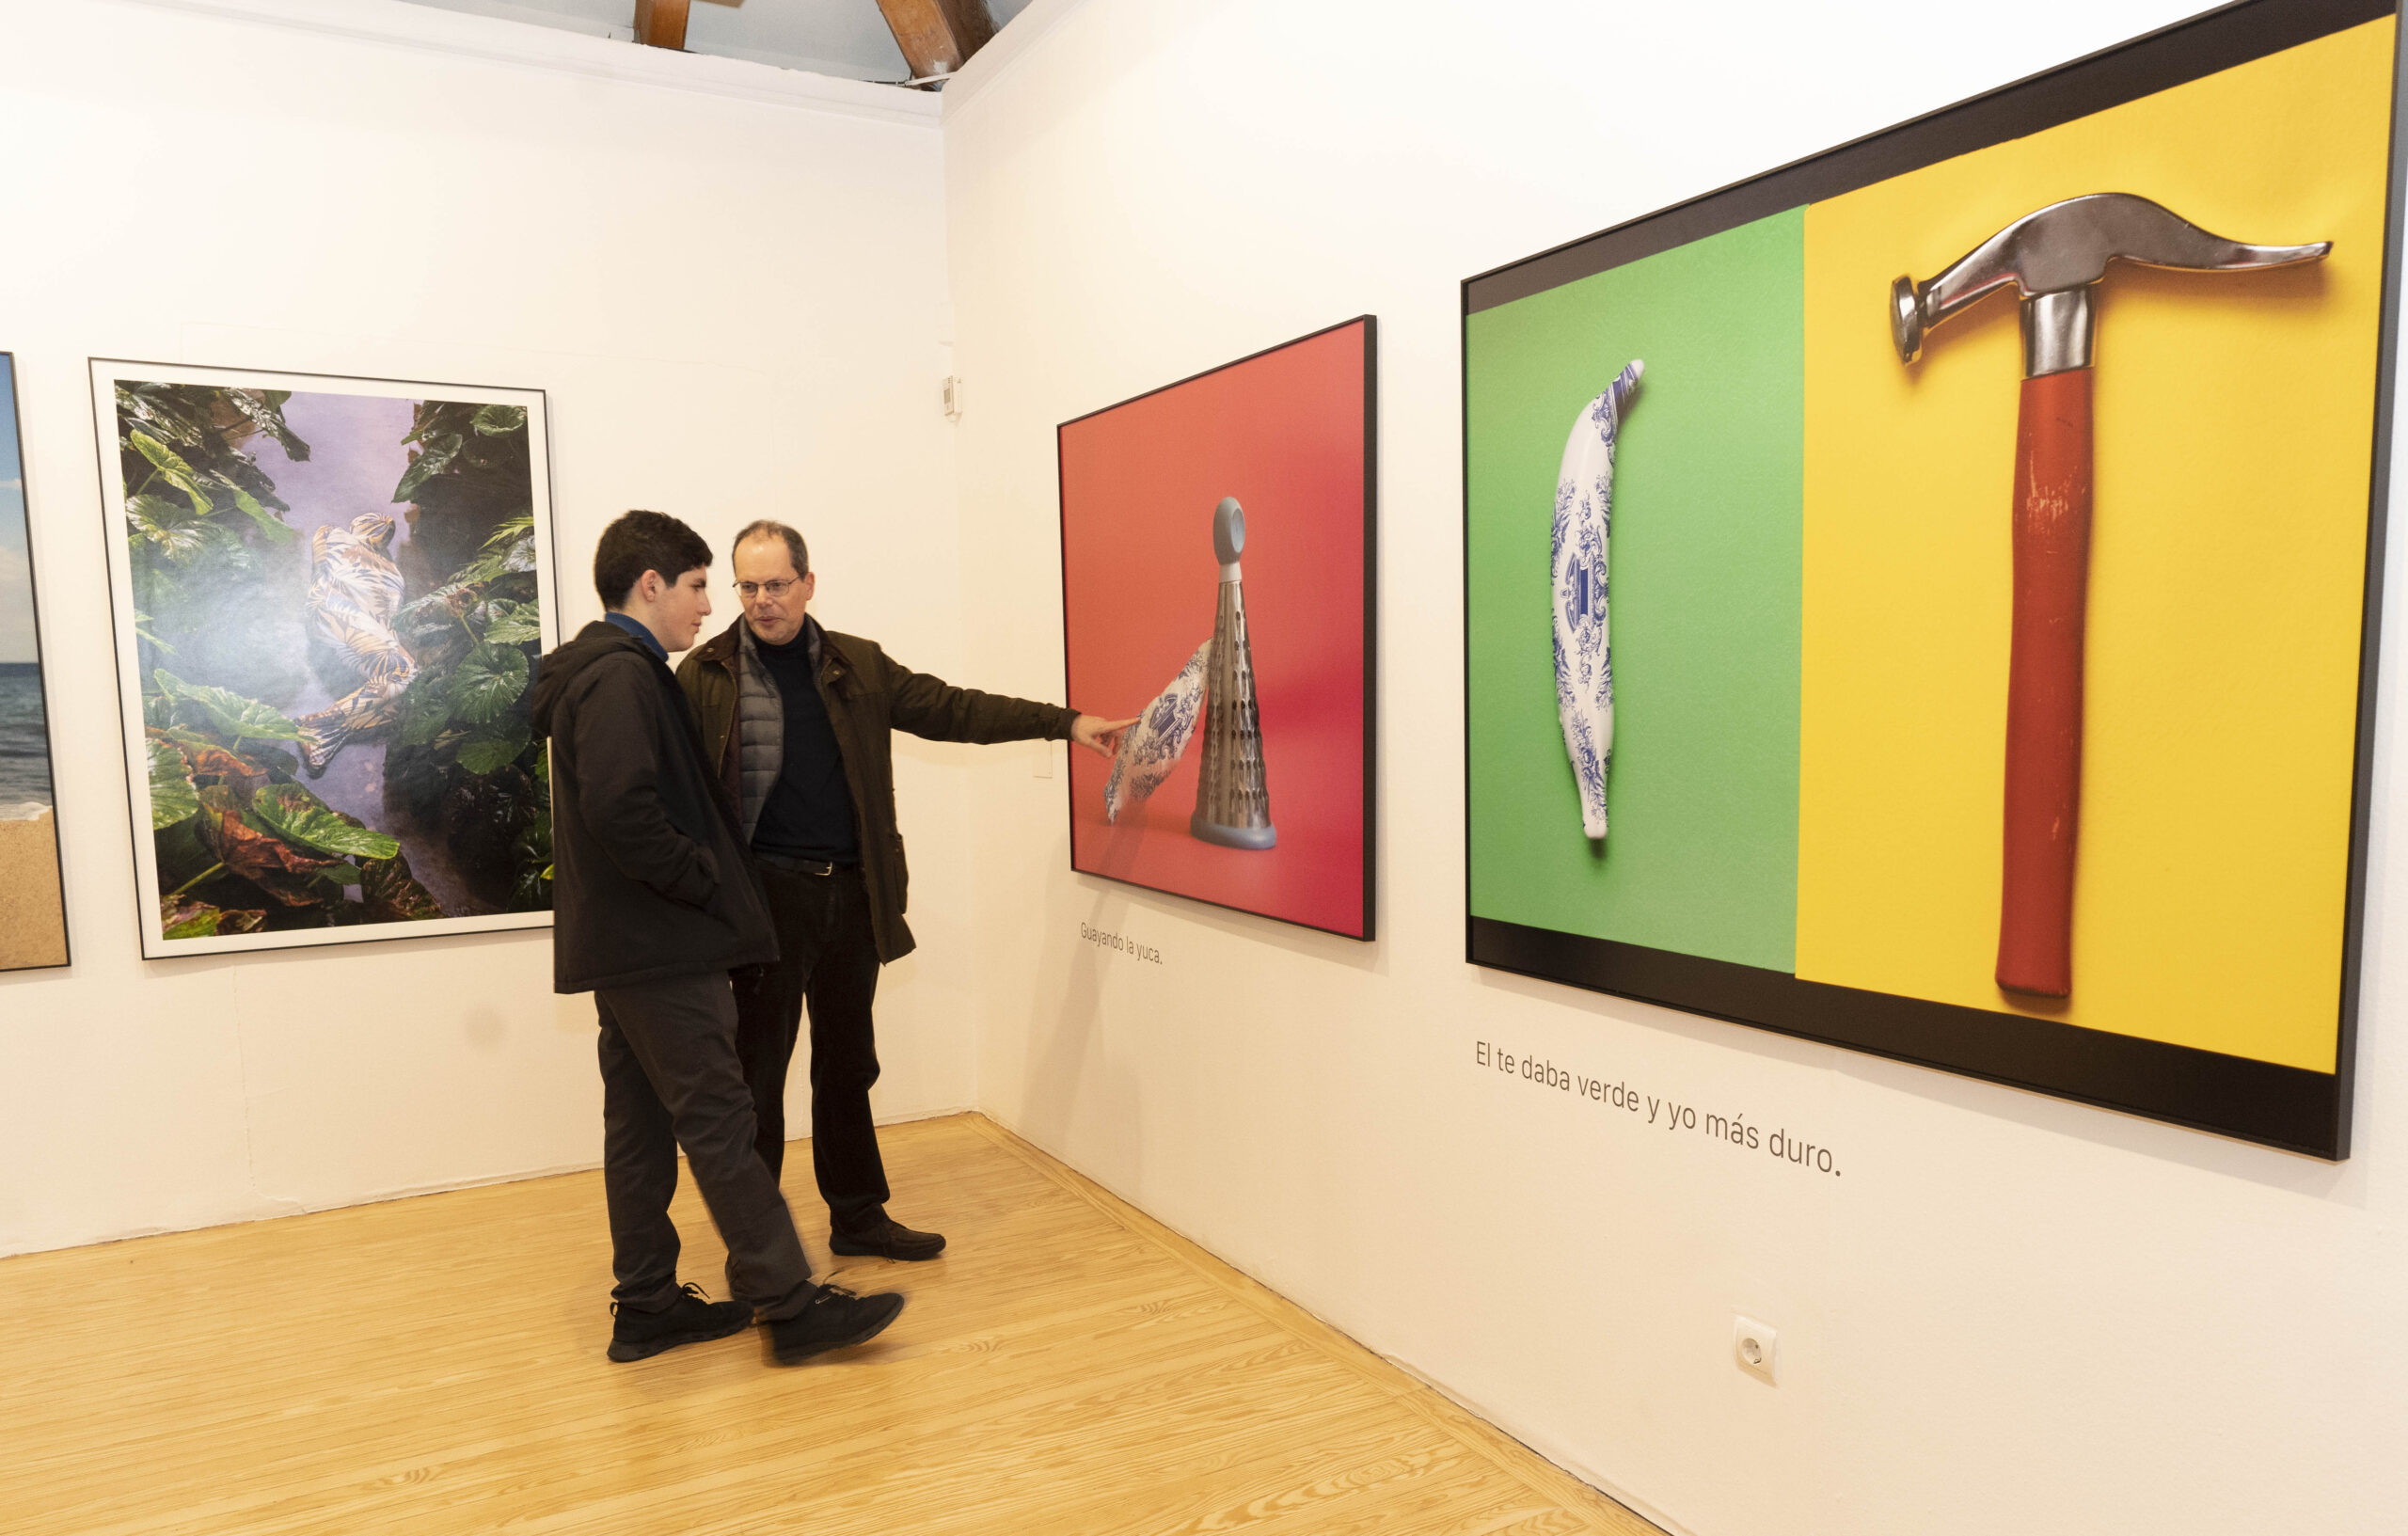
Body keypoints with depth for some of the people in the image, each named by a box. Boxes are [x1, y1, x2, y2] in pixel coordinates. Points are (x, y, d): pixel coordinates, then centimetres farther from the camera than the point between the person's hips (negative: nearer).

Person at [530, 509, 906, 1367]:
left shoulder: (598, 673, 18)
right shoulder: (621, 677, -15)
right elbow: (620, 812, -27)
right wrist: (707, 881, -16)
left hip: (624, 946, 11)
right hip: (662, 947, -11)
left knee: (641, 1122, 14)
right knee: (719, 1121, -7)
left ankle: (646, 1304, 23)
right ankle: (791, 1303, 0)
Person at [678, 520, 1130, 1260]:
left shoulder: (857, 666, 9)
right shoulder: (705, 676, -2)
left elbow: (951, 710, 9)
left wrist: (1067, 721, 4)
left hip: (852, 895, 4)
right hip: (767, 895, -4)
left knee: (849, 1066, 15)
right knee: (758, 1073, 3)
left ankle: (858, 1216, 29)